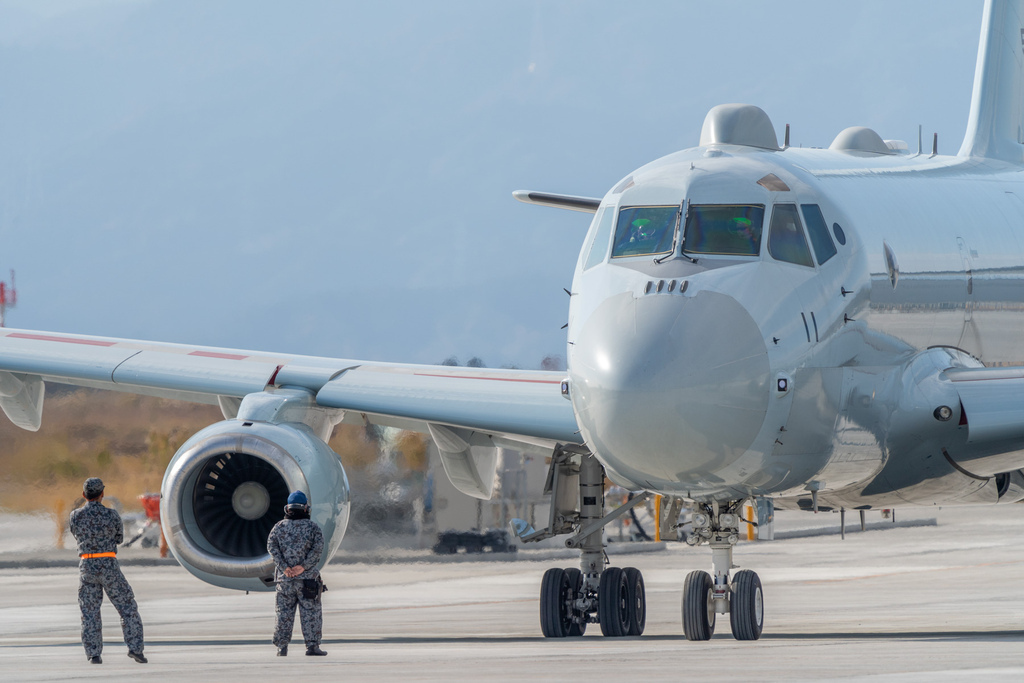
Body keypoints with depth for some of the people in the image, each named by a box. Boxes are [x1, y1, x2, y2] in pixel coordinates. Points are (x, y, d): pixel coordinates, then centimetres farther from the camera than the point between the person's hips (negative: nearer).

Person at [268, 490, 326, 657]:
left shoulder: (279, 527, 8)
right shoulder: (312, 527, 2)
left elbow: (271, 546, -5)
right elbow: (318, 548, -10)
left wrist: (284, 567, -11)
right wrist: (303, 566, -13)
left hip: (285, 578, 2)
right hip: (307, 578, -2)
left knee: (284, 612, 8)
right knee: (310, 612, 1)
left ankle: (282, 647, 7)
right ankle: (312, 646, -4)